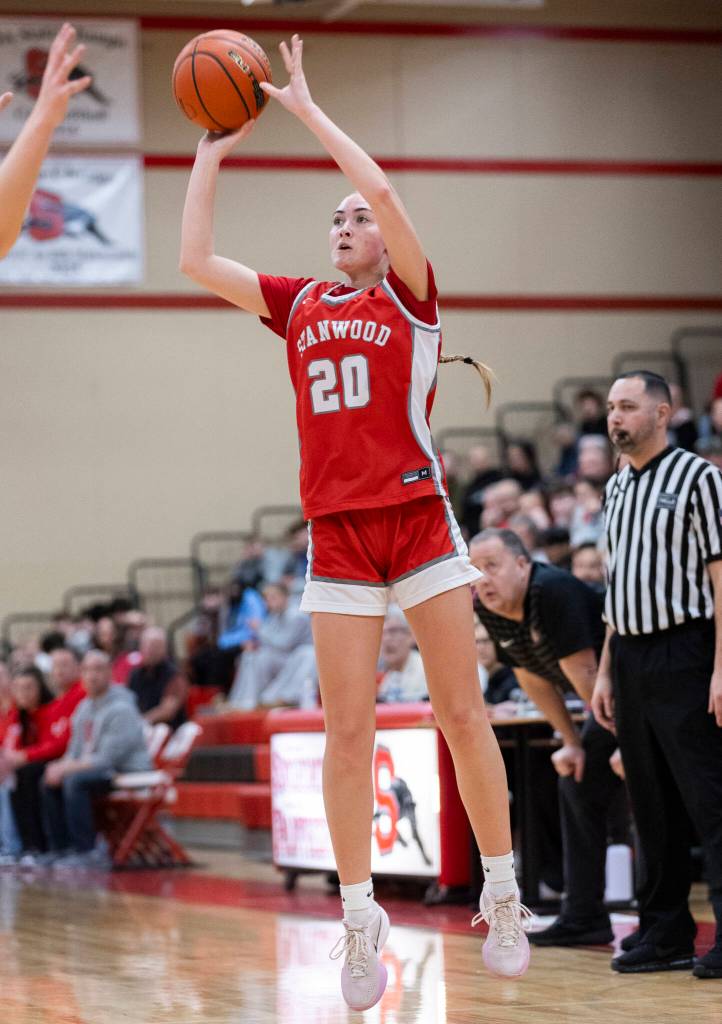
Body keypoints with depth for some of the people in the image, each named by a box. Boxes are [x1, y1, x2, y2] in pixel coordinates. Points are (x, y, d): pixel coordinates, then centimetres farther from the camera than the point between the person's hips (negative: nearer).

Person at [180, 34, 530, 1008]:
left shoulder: (409, 295, 3)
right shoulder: (299, 303, 14)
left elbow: (382, 189, -12)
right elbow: (195, 260, 11)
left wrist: (306, 108, -5)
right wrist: (212, 152, 13)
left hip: (419, 517, -3)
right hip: (336, 533, 3)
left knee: (462, 712, -1)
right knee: (347, 731, -1)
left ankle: (503, 896, 8)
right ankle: (360, 920, 4)